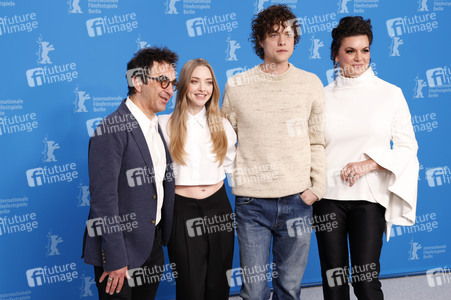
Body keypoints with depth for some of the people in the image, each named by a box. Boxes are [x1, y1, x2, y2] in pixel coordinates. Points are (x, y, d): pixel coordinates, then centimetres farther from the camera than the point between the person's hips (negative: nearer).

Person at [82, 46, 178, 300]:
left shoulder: (158, 127, 9)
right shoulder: (112, 131, -18)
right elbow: (104, 198, -21)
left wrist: (162, 239, 14)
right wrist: (115, 259, -20)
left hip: (152, 246, 8)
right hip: (121, 249, -8)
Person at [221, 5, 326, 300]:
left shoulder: (311, 83, 5)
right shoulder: (237, 86, 2)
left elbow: (317, 141, 8)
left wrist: (317, 187, 1)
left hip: (298, 201, 1)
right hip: (252, 202, -1)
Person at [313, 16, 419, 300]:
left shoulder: (390, 94, 3)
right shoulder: (323, 96, 6)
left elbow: (408, 147, 2)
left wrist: (369, 164, -13)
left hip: (369, 196, -1)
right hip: (328, 196, 2)